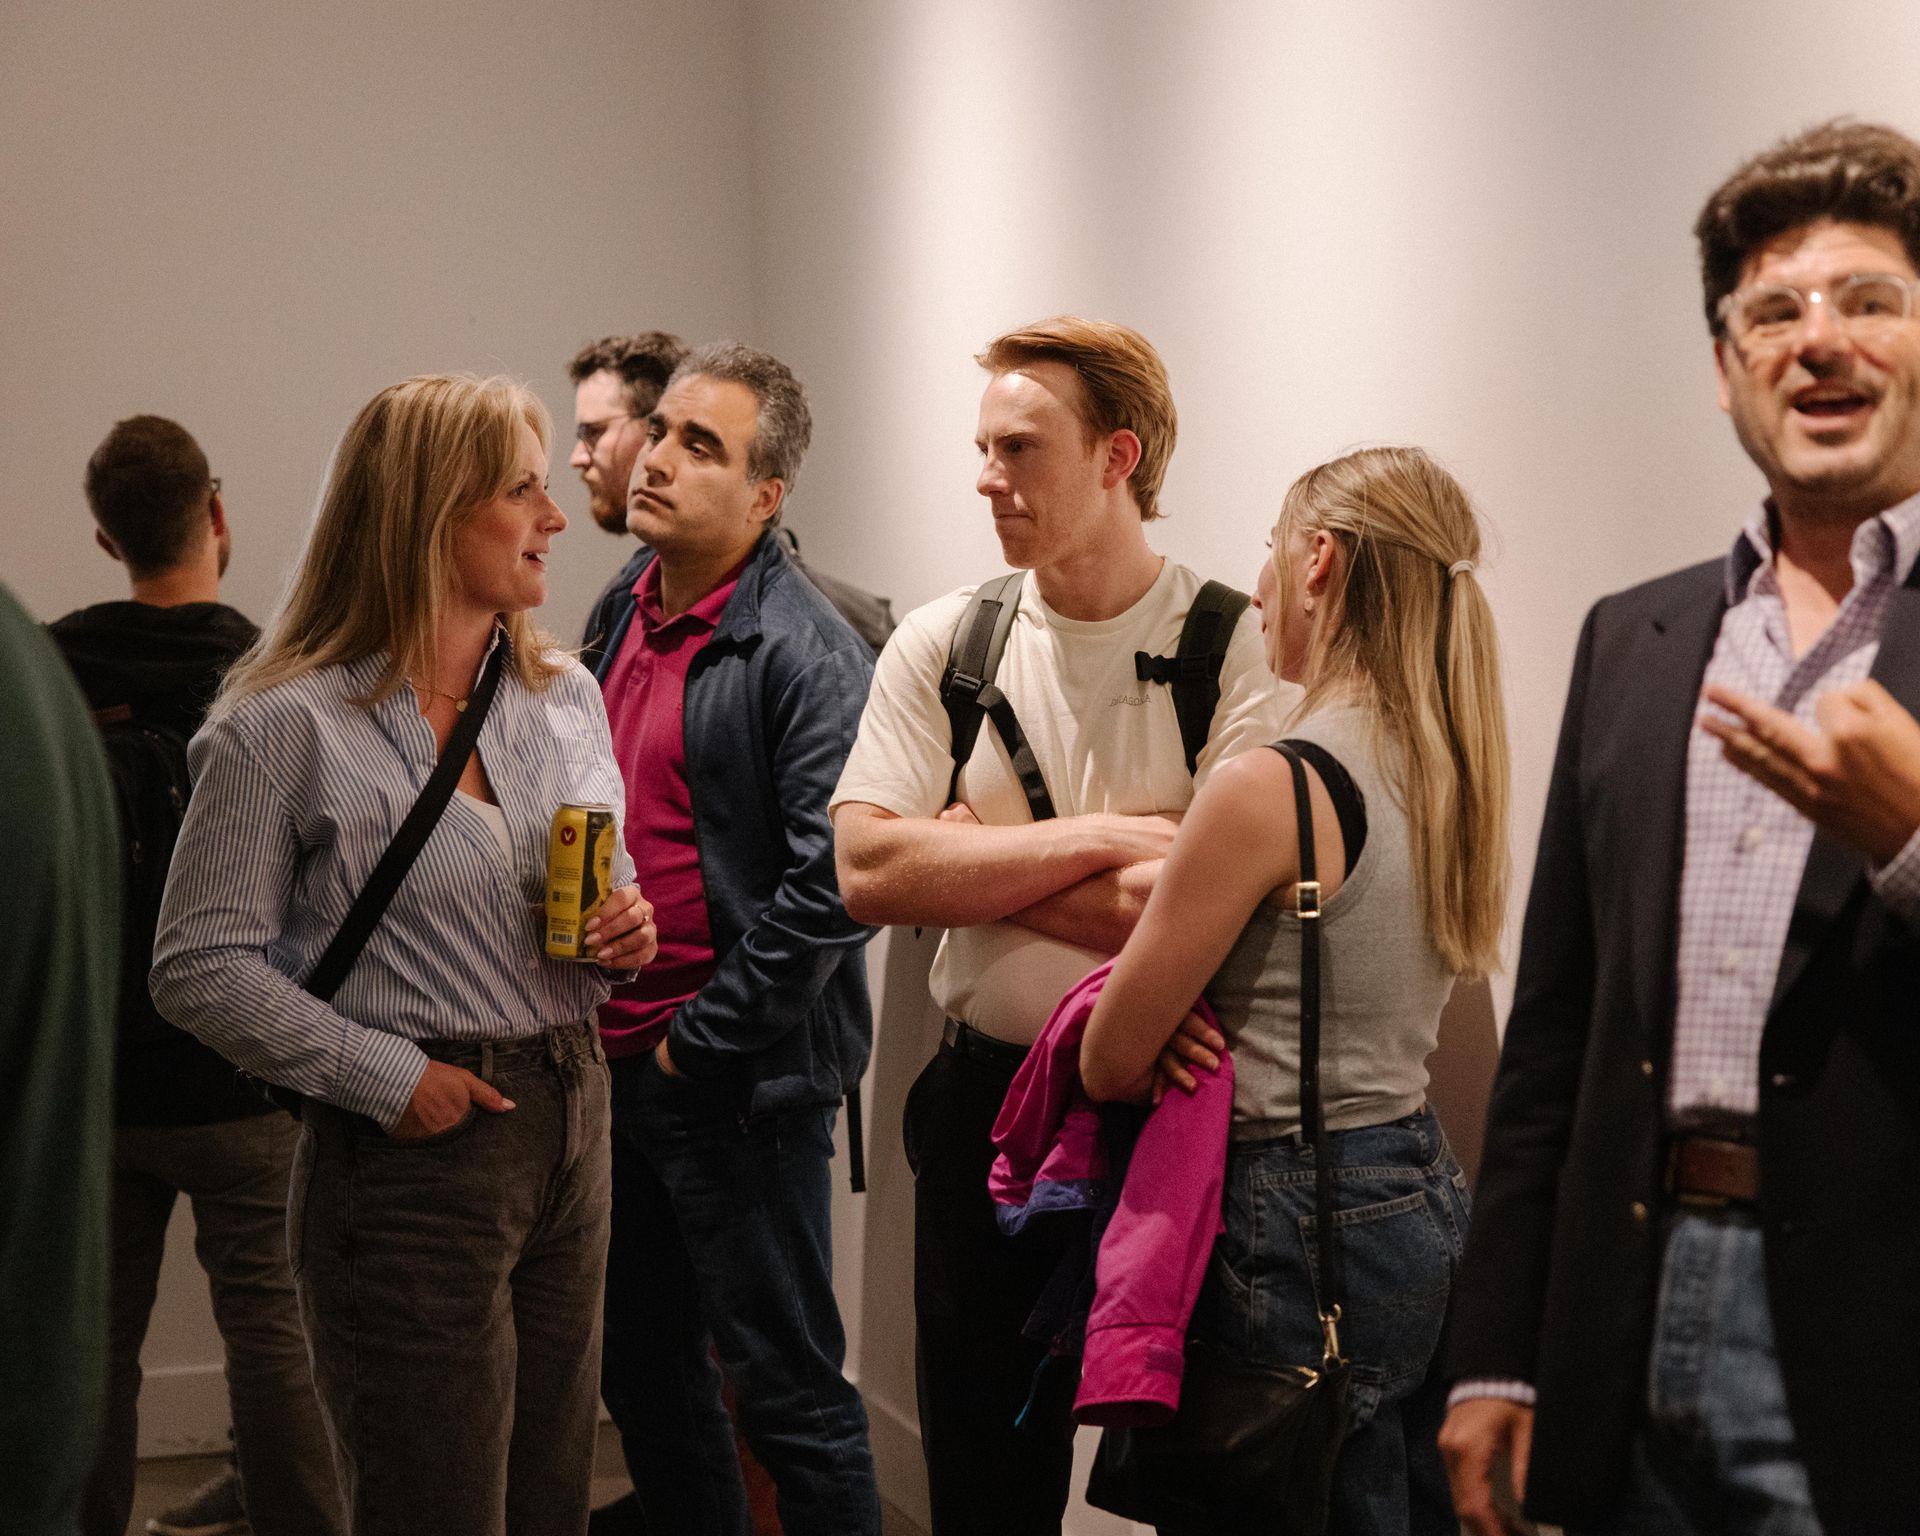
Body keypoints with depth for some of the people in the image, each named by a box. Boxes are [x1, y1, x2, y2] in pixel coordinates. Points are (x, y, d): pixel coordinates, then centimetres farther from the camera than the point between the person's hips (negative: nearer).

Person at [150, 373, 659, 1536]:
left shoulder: (568, 696, 10)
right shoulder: (288, 725, -11)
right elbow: (203, 969, -11)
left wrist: (628, 937, -1)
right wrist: (386, 1078, -16)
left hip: (572, 1125, 7)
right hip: (414, 1155, -6)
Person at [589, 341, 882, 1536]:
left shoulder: (807, 653, -15)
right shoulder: (621, 620, 11)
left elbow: (832, 877, -22)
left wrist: (701, 1041, -16)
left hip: (736, 1081, -8)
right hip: (613, 1066, 8)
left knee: (787, 1389, 1)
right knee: (641, 1371, 17)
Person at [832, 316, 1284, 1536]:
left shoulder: (1233, 646, -8)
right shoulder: (946, 644, 2)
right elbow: (870, 872, -10)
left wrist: (978, 861, -12)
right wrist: (1097, 839, -16)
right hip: (990, 1102, 3)